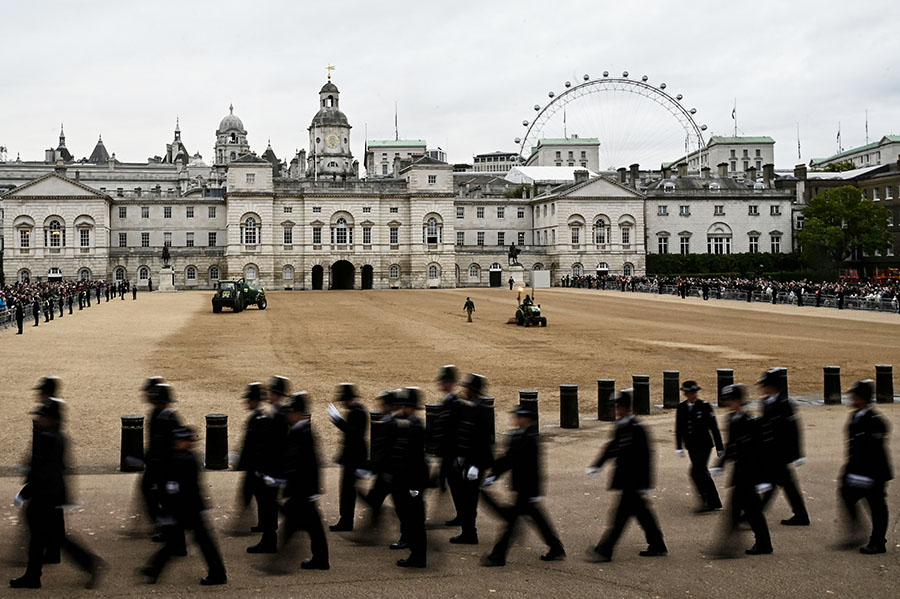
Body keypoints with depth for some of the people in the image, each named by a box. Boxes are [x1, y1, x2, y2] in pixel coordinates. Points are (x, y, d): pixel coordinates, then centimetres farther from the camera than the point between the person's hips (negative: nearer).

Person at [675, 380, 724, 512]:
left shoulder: (705, 406, -7)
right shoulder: (681, 408, 5)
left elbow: (714, 428, -4)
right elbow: (679, 429, 9)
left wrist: (719, 448, -2)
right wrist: (679, 447, 4)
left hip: (704, 446, -5)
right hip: (691, 447, 5)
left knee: (696, 472, -15)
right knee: (702, 474, 10)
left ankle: (707, 502, -8)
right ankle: (715, 503, 21)